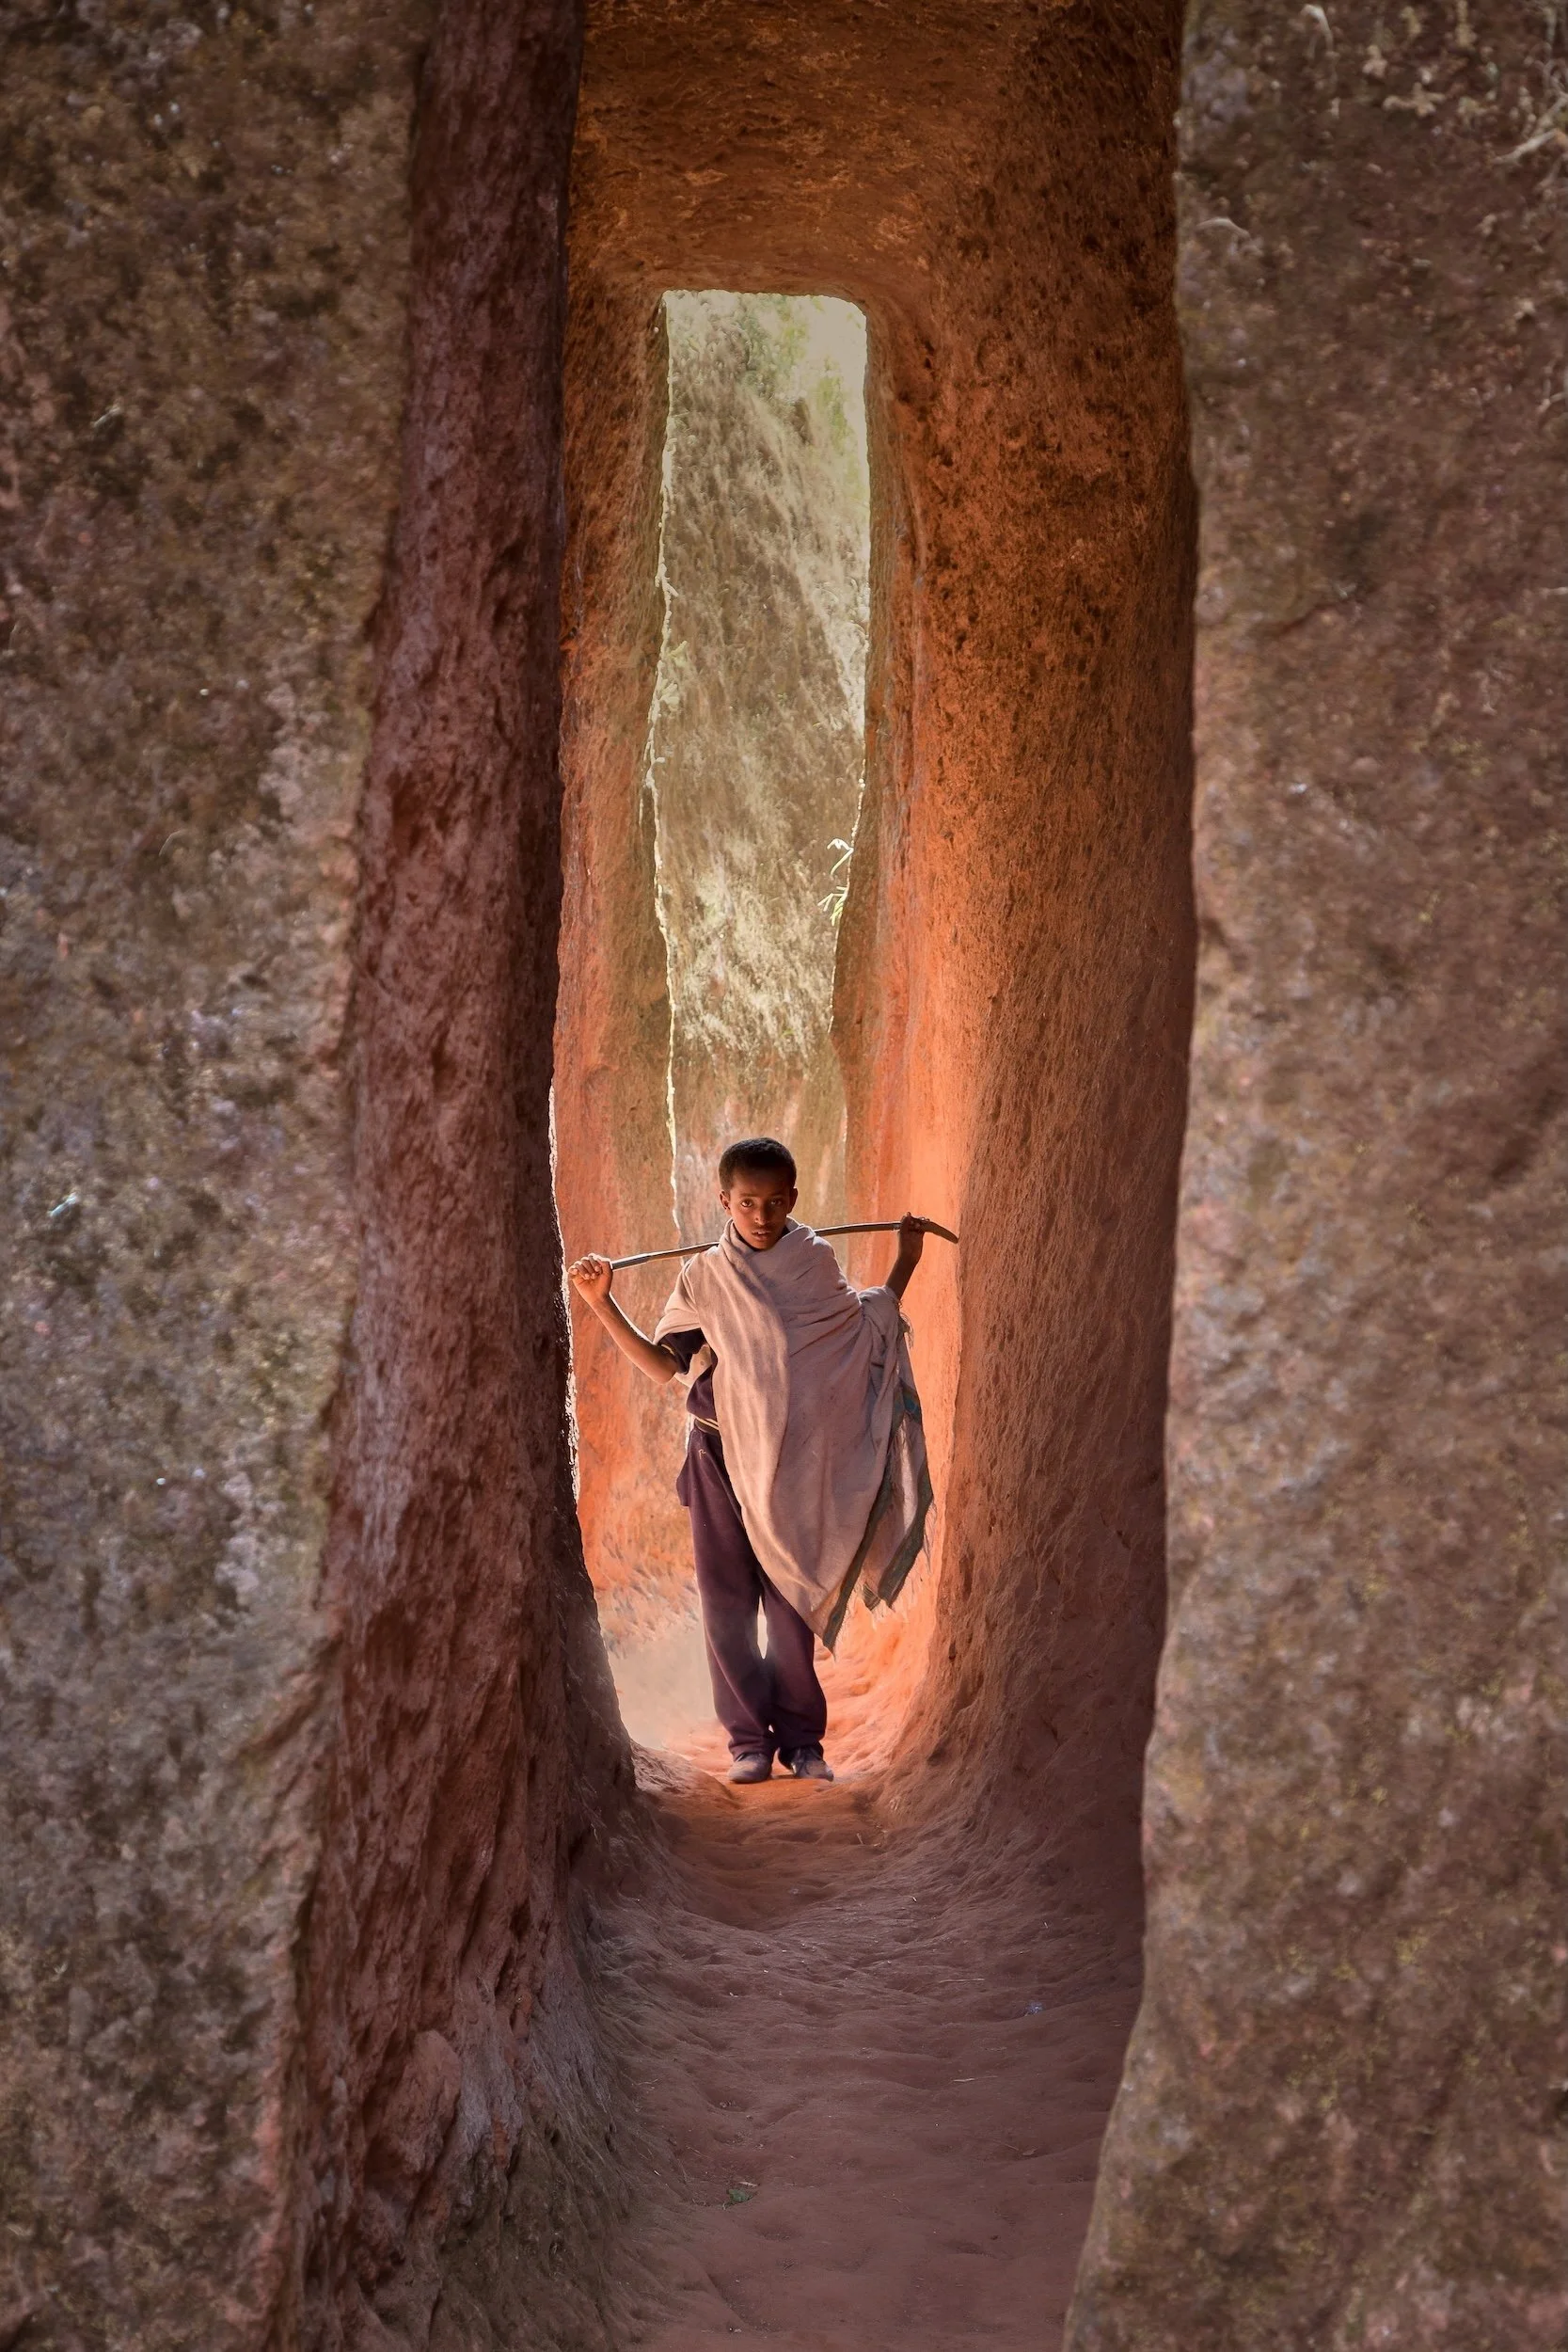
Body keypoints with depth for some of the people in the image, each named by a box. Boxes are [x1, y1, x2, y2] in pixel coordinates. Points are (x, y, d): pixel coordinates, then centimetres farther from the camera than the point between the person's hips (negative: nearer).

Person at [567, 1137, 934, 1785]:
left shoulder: (816, 1263, 4)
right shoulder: (705, 1277, 2)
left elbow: (869, 1332, 18)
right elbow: (662, 1366, 3)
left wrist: (905, 1262, 13)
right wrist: (603, 1305, -3)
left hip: (796, 1462, 0)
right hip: (723, 1458, 0)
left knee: (792, 1602, 3)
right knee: (726, 1602, 1)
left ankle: (800, 1737, 14)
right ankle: (748, 1738, 11)